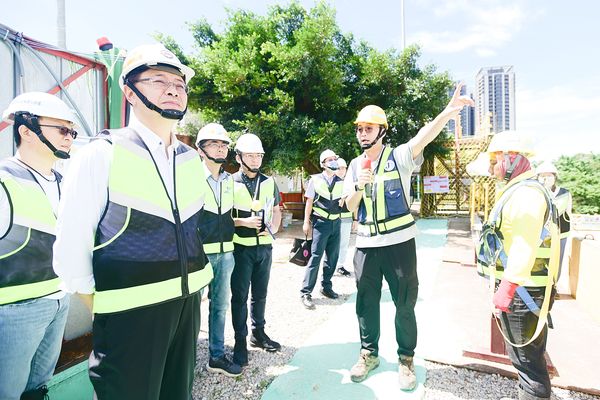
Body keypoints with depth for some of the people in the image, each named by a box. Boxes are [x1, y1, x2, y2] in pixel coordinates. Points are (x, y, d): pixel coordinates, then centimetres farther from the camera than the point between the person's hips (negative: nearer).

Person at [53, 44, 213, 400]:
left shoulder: (193, 161, 3)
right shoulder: (101, 155, -11)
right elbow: (71, 250, -9)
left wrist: (195, 288, 11)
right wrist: (104, 316, -6)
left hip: (188, 304, 5)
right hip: (130, 313, -5)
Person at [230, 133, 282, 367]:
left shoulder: (269, 182, 7)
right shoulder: (231, 183, -6)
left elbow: (276, 210, 15)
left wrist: (274, 229, -2)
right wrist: (244, 222, -18)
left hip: (265, 246, 4)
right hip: (241, 248, -4)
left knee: (260, 293, 16)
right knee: (240, 295, 5)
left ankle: (258, 333, 33)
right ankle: (240, 341, 21)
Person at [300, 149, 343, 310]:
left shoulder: (340, 182, 8)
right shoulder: (315, 180, -2)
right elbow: (309, 202, -2)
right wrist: (306, 222, -6)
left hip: (336, 223, 5)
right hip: (321, 222, -5)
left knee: (332, 257, 11)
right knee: (316, 256, -7)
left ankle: (326, 287, 28)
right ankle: (305, 292, 3)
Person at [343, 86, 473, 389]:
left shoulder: (398, 157, -4)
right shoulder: (356, 165, 8)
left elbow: (423, 137, -24)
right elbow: (350, 206, 6)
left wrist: (447, 112, -42)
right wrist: (359, 186, -14)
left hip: (399, 242, -3)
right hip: (366, 244, 4)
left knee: (405, 305, 9)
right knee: (366, 303, 14)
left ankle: (406, 359, 31)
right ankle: (369, 354, 34)